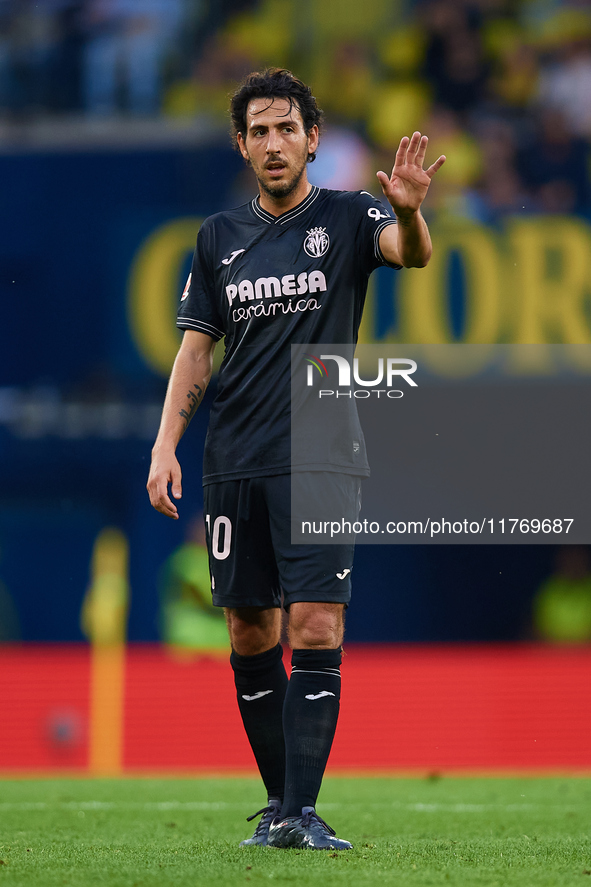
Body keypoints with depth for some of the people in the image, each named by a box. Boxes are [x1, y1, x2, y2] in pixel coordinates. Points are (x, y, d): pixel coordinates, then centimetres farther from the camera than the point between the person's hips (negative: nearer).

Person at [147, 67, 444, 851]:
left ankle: (301, 812, -13)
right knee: (250, 634, 5)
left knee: (317, 629, -13)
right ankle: (279, 802, 16)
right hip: (234, 463, 4)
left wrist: (408, 211, -42)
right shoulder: (220, 236, 12)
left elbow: (411, 254, -19)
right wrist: (166, 446, 2)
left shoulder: (346, 218, 1)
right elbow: (196, 349, 14)